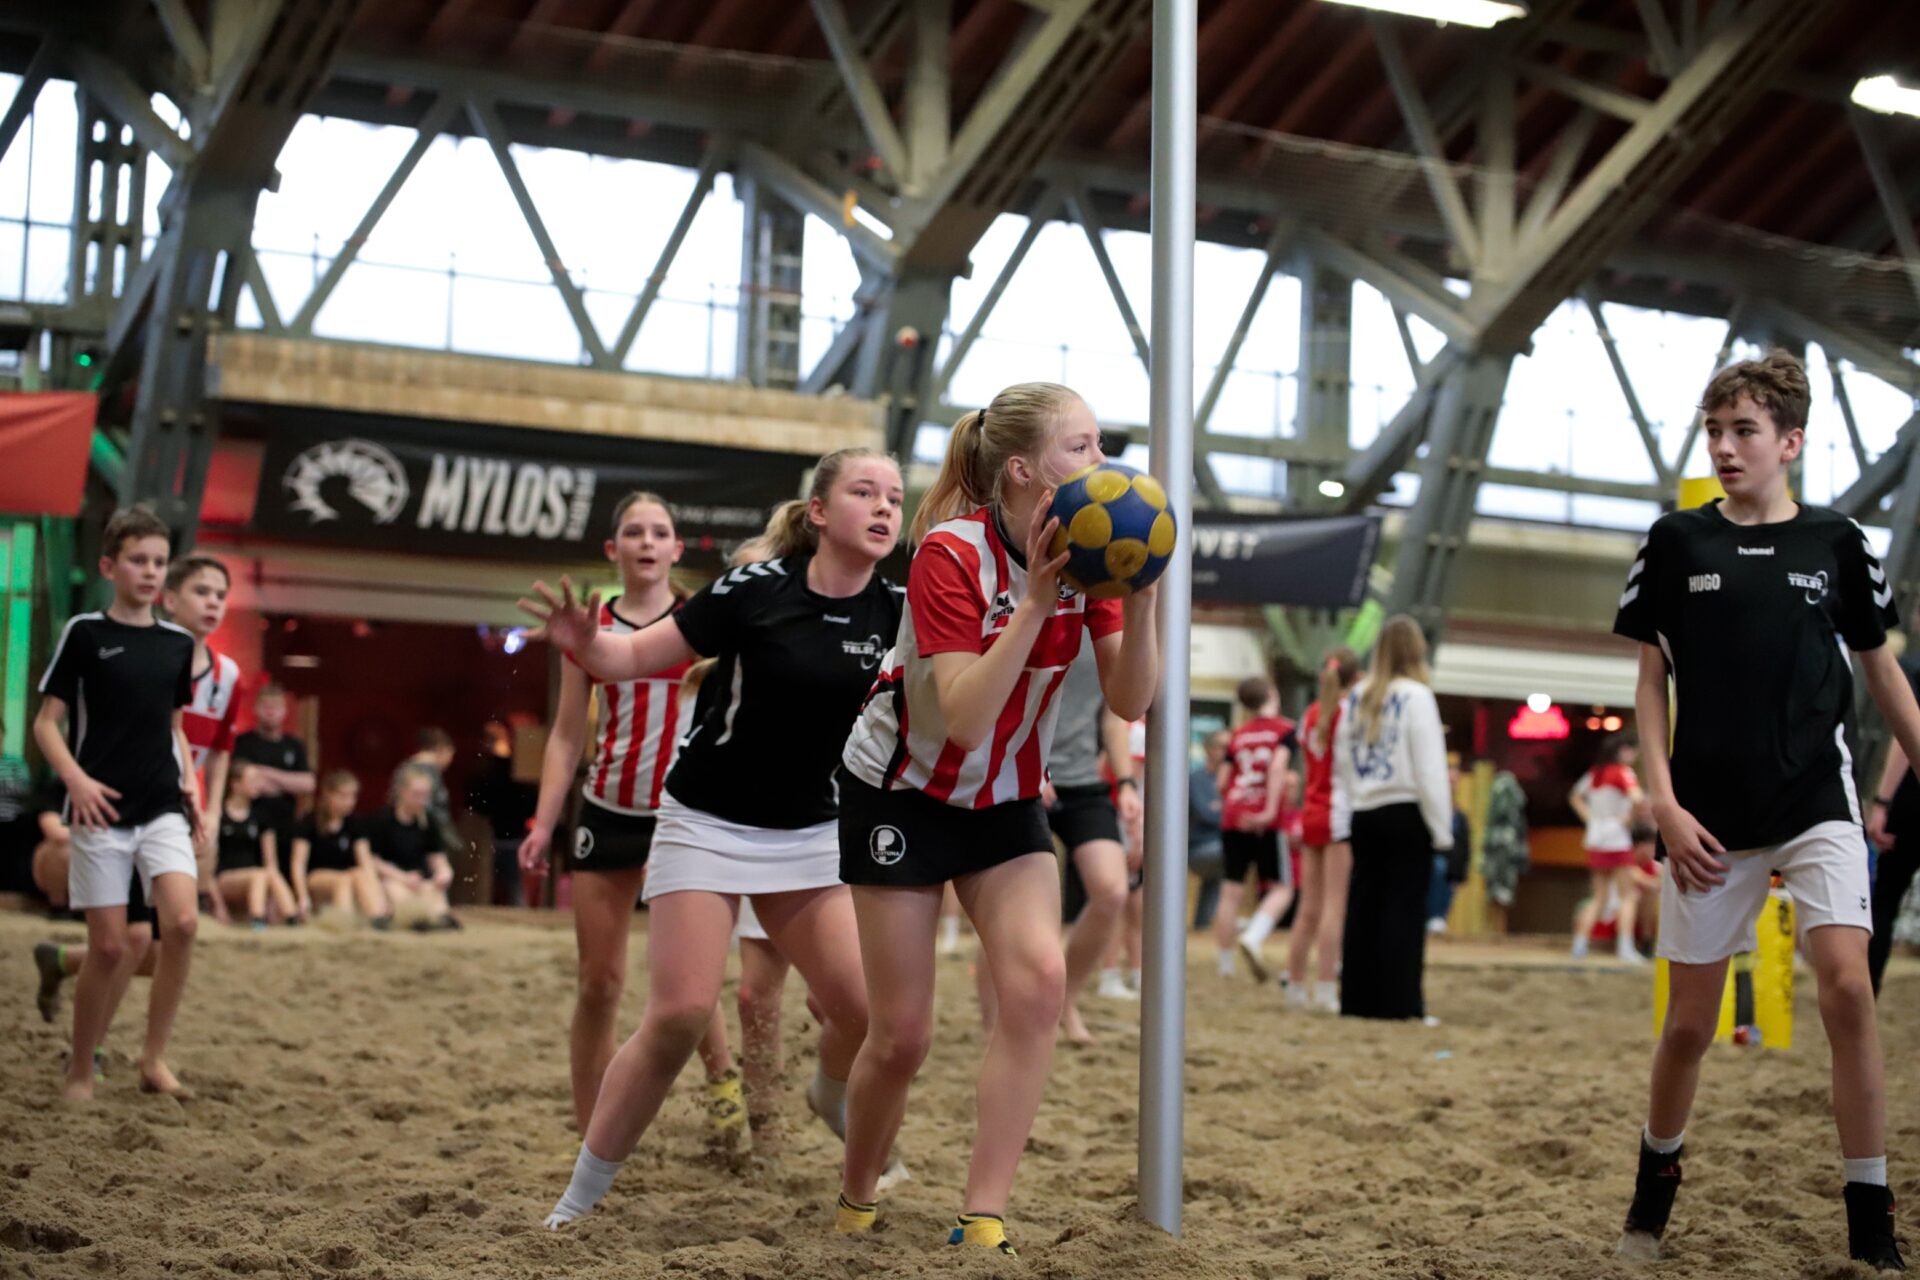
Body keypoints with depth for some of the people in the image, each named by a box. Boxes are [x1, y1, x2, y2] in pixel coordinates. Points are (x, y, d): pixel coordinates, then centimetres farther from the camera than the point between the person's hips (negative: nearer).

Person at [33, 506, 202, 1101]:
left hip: (163, 811, 3)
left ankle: (154, 1056, -3)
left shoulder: (178, 643, 9)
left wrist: (190, 783, 6)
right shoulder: (85, 633, -3)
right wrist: (75, 779, -18)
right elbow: (47, 723, -2)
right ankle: (80, 1070, 18)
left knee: (183, 921, -18)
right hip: (102, 812, -3)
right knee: (109, 947, -2)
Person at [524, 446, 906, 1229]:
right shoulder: (757, 589, -14)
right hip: (708, 823, -4)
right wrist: (583, 643, -30)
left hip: (810, 835, 4)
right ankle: (578, 1200, -1)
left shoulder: (894, 612, -4)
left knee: (866, 1010, -4)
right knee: (680, 1014, -15)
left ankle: (832, 1099, 33)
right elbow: (638, 655, -11)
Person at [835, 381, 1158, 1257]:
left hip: (1004, 802, 5)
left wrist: (1140, 597, -28)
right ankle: (855, 1208, 24)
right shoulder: (951, 553, -24)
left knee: (1037, 981, -20)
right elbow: (966, 717, -32)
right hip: (902, 794, -5)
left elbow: (1129, 702, -13)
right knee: (902, 1034, -3)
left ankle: (981, 1223, -15)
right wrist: (1038, 600, -37)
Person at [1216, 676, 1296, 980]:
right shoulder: (1284, 729, 0)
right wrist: (1271, 809, -20)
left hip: (1232, 818, 5)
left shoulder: (1238, 734, 14)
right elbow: (1278, 766, -16)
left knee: (1231, 891, 7)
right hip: (1265, 823, -5)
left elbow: (1222, 782, 11)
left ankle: (1225, 966, 7)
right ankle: (1253, 939, -22)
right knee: (1280, 888, 2)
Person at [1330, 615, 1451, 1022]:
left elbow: (1342, 766, 9)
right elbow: (1430, 769, -11)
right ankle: (1399, 1003, -3)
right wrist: (1442, 828, -7)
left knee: (1363, 908, 8)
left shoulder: (1357, 698, 9)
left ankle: (1358, 999, 11)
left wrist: (1342, 822, 12)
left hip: (1364, 816, 5)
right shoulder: (1416, 697, -8)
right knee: (1404, 910, -2)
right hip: (1406, 816, -5)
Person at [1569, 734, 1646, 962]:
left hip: (1595, 840, 7)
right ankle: (1625, 947, -9)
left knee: (1598, 897, 13)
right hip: (1617, 840, -7)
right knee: (1627, 896, 0)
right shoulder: (1623, 772, -11)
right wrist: (1629, 817, -11)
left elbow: (1576, 798, 23)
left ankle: (1580, 944, 6)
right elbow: (1636, 798, -28)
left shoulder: (1595, 773, 12)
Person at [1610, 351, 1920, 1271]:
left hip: (1817, 803, -1)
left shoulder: (1835, 542, 3)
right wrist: (1664, 803, -4)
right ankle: (1654, 1190, 31)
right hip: (1711, 816, 1)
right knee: (1690, 1021, 6)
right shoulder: (1677, 542, 3)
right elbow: (1651, 683, 5)